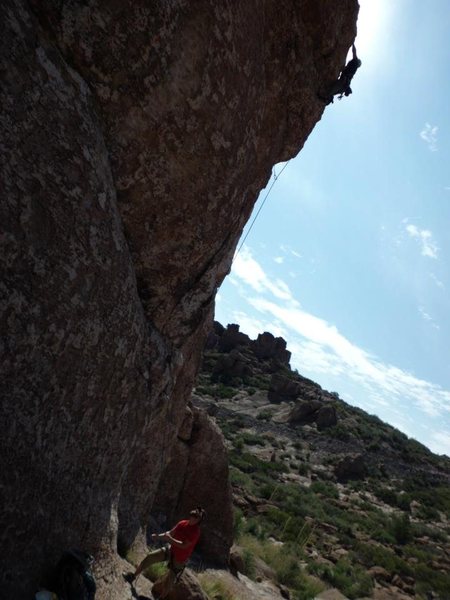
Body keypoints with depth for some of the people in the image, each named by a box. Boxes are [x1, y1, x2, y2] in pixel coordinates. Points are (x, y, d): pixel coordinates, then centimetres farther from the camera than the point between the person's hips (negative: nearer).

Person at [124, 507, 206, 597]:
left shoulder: (195, 531, -26)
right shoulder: (182, 523, -7)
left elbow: (184, 545, -30)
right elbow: (170, 533, 4)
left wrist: (169, 539, -33)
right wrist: (159, 536, -11)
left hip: (179, 559, -5)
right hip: (171, 550, 6)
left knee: (169, 581, 4)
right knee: (150, 557, -3)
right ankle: (133, 576, 15)